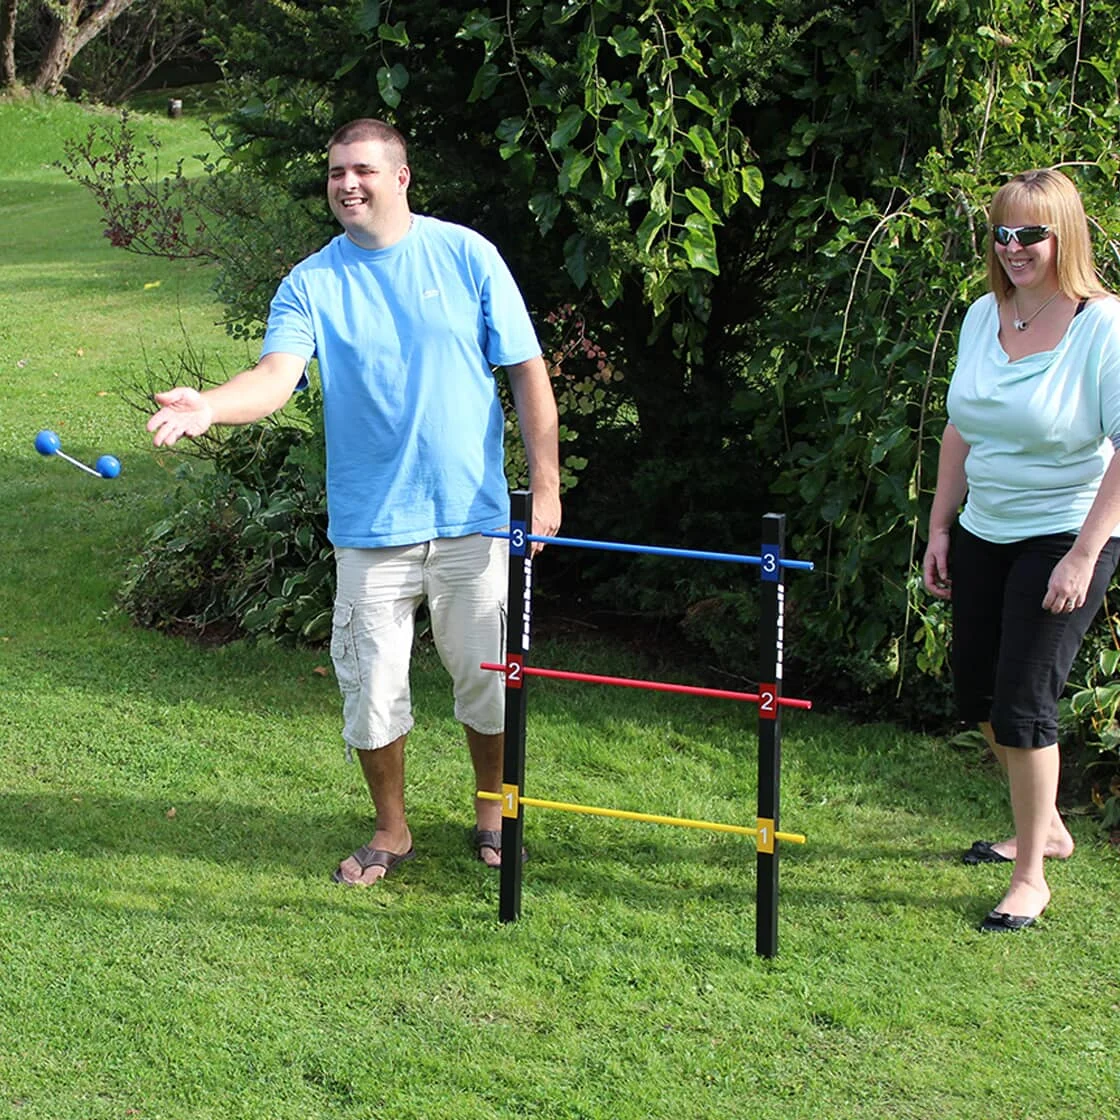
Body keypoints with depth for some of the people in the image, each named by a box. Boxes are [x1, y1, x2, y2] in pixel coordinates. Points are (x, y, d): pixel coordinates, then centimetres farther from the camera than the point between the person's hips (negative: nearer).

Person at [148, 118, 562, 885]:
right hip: (370, 526, 1)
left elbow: (527, 372, 0)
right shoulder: (311, 283, -2)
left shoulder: (466, 255, -2)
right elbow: (277, 376, -18)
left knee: (488, 674, 10)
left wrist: (546, 485, -4)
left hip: (472, 517, 0)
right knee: (372, 685, 5)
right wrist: (209, 406, -39)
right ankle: (392, 832, 25)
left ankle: (493, 811, 33)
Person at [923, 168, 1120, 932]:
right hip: (984, 531, 7)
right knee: (977, 694, 14)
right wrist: (941, 529, 10)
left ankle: (1031, 878, 6)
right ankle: (1046, 827, 36)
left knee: (1023, 703, -9)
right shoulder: (983, 316, 3)